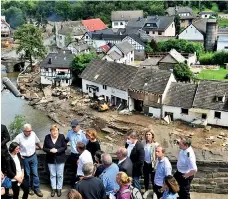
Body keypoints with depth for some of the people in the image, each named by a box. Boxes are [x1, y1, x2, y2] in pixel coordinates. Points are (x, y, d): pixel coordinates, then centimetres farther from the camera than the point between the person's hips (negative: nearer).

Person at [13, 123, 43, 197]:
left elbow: (37, 142, 9)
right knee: (27, 174, 13)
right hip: (24, 158, -2)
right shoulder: (19, 137, -20)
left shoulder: (33, 134, -11)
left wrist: (40, 148, 22)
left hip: (33, 156, 2)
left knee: (35, 173, 5)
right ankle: (29, 188, 32)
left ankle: (36, 189, 16)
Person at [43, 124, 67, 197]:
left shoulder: (61, 136, -11)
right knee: (52, 175, 13)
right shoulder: (47, 137, -7)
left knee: (60, 175, 9)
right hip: (51, 159, 1)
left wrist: (57, 150, -22)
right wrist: (50, 150, -21)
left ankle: (59, 188, 24)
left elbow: (65, 147, -9)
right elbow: (44, 148, -2)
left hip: (60, 159, -1)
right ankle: (53, 188, 28)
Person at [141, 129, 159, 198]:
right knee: (146, 178, 20)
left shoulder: (155, 144, -19)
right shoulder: (143, 143, -7)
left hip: (152, 164, -3)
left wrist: (155, 166, -13)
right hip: (145, 163, 4)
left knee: (153, 178, 12)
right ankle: (146, 190, 40)